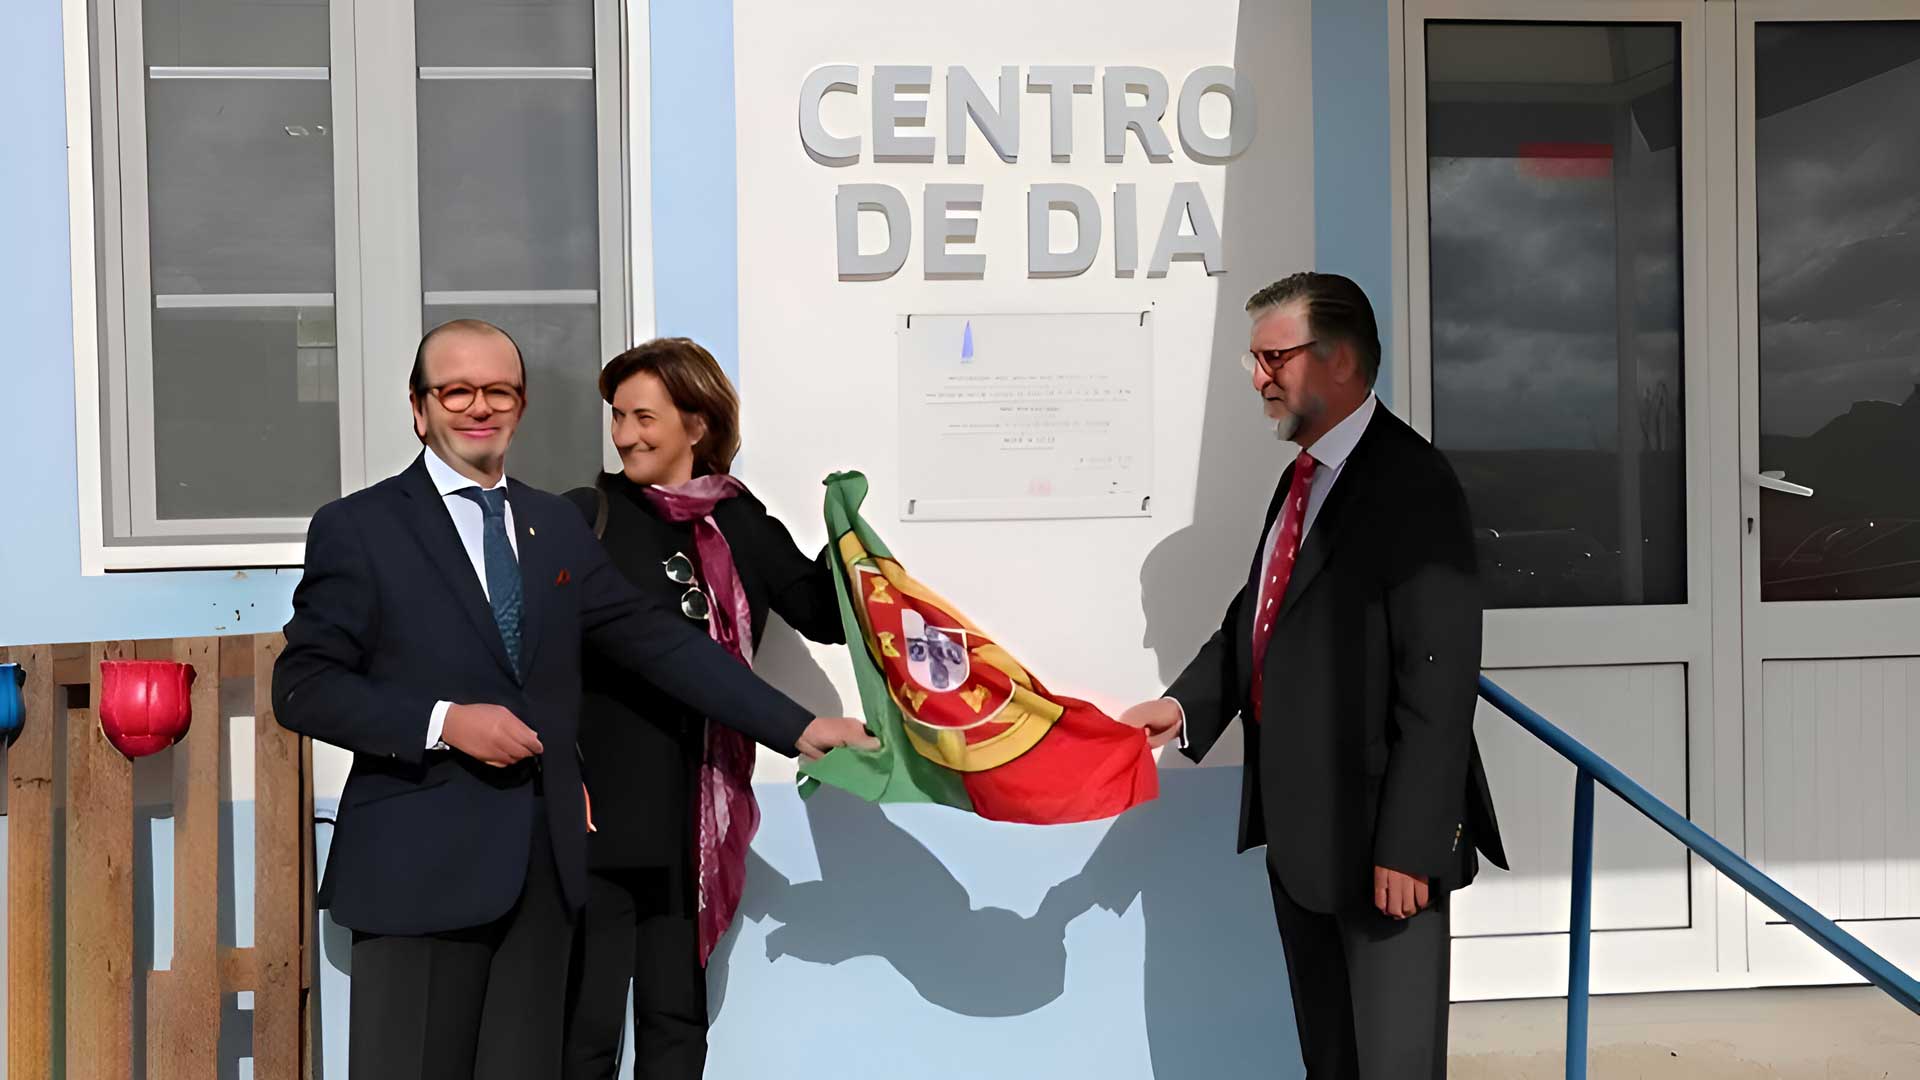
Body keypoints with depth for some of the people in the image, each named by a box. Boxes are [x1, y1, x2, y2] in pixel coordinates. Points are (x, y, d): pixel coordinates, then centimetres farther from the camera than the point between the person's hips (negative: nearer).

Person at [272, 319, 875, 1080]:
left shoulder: (557, 525, 13)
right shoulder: (356, 528, -2)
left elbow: (657, 640, 11)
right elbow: (302, 687, -6)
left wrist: (798, 728, 5)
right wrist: (442, 723, -17)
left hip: (544, 859, 5)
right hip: (420, 864, -4)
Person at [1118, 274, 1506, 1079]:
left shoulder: (1411, 482, -16)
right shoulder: (1304, 474, 11)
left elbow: (1439, 680, -20)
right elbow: (1256, 616, 17)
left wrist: (1408, 843, -21)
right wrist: (1187, 704, -2)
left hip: (1378, 830, -8)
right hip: (1298, 822, 8)